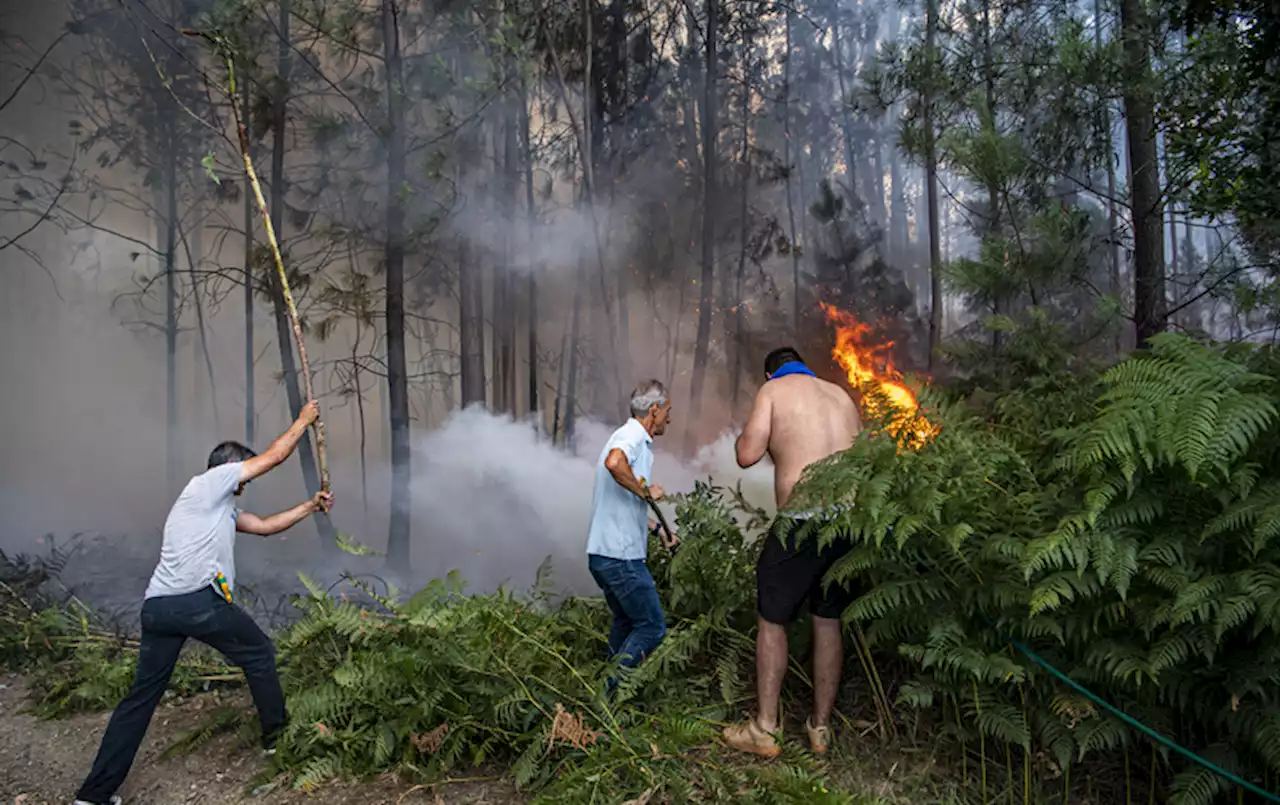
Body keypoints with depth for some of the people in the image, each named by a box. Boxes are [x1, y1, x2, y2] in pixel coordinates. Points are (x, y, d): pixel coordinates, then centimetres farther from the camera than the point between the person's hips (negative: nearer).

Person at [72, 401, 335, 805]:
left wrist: (309, 507, 26)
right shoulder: (209, 484, 0)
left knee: (142, 695, 12)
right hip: (198, 601, -9)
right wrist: (303, 420, 10)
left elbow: (264, 525, 29)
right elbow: (274, 456, -2)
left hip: (157, 606, 9)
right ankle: (277, 734, 24)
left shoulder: (221, 507, 25)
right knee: (259, 653, 11)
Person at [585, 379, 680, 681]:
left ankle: (609, 688, 32)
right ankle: (609, 692, 2)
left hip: (603, 554, 10)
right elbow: (614, 463, -38)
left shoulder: (632, 438, 19)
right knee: (652, 628, 1)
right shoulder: (632, 435, -12)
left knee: (626, 622, 23)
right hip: (621, 556, -10)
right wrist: (645, 489, -22)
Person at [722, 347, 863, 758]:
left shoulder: (773, 390, 3)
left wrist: (752, 435, 15)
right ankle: (821, 727, 23)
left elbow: (747, 454, -5)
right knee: (829, 621, 15)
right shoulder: (841, 395, 18)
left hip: (802, 520, -5)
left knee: (772, 620, 8)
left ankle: (765, 729, 12)